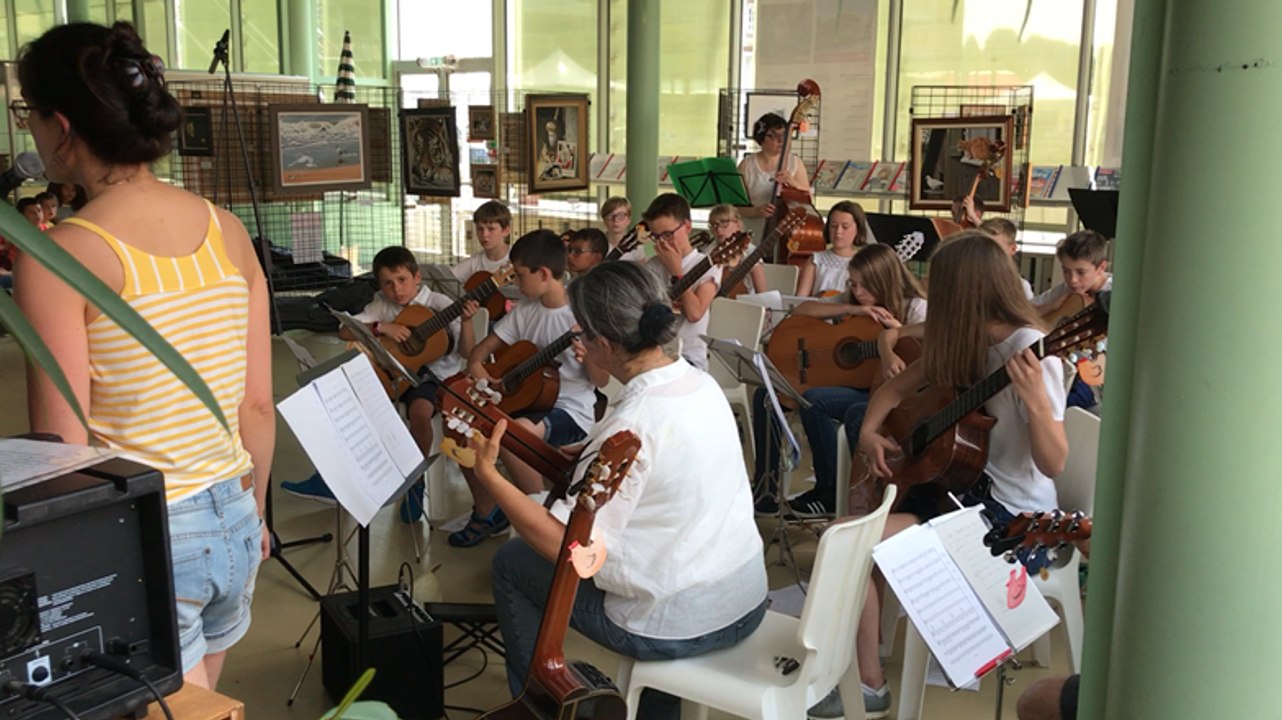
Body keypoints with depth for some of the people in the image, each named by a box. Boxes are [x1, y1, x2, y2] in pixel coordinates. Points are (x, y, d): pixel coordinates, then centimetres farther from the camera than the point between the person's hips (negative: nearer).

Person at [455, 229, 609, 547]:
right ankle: (487, 511, 8)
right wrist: (476, 366, -10)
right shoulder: (525, 310, 6)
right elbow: (485, 346, 13)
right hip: (527, 400, 7)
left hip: (570, 410, -7)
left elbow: (600, 380, -11)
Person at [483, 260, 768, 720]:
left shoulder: (632, 424, -26)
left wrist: (487, 474, -19)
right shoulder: (703, 384, -1)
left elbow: (564, 547, -27)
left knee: (511, 563, 10)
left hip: (678, 627, -7)